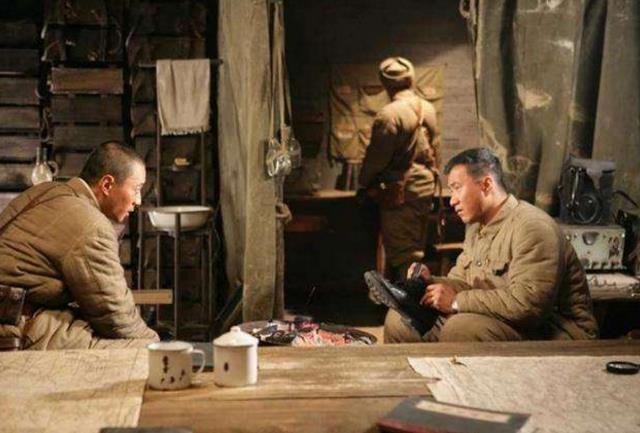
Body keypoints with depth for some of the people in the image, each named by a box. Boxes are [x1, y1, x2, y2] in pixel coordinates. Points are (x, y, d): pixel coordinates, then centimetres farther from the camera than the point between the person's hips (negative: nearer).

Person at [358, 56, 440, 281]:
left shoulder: (390, 114, -18)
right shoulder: (428, 109, 5)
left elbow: (377, 156, -14)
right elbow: (433, 147, 11)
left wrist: (364, 184, 1)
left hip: (400, 192, -8)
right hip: (426, 187, 8)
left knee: (402, 254, 0)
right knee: (416, 249, 18)